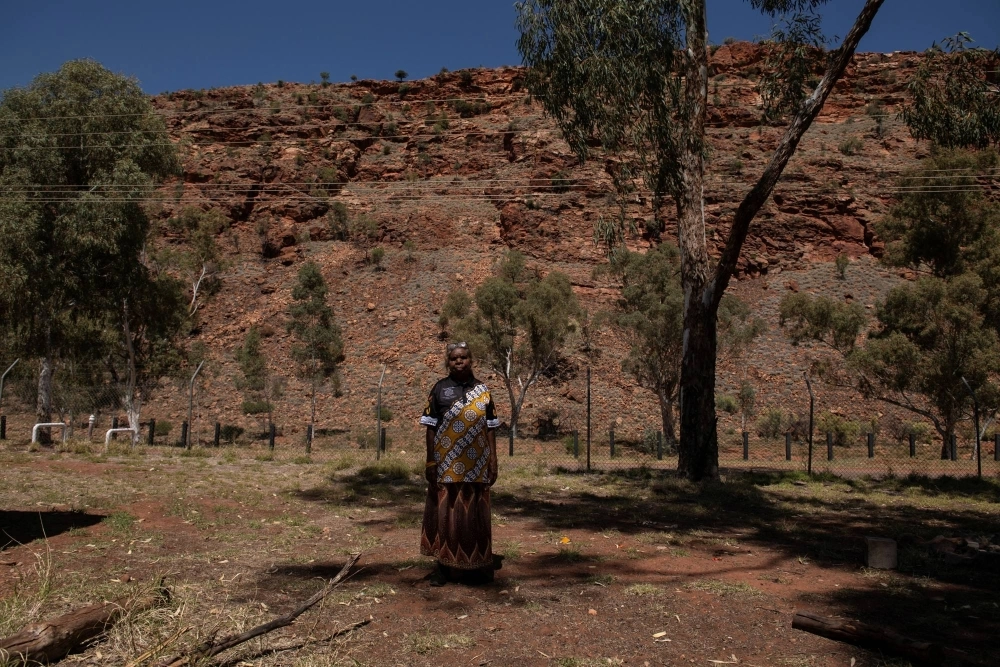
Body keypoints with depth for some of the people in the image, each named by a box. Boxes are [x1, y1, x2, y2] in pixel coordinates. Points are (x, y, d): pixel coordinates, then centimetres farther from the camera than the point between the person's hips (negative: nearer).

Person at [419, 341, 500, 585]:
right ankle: (444, 565, 16)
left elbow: (490, 428, 6)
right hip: (447, 464, -1)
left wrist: (493, 460, 1)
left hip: (476, 465, 2)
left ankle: (476, 564, 22)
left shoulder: (482, 390, 5)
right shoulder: (440, 389, 0)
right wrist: (430, 462, -7)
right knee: (446, 512, 4)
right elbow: (431, 427, -1)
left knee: (475, 513, 9)